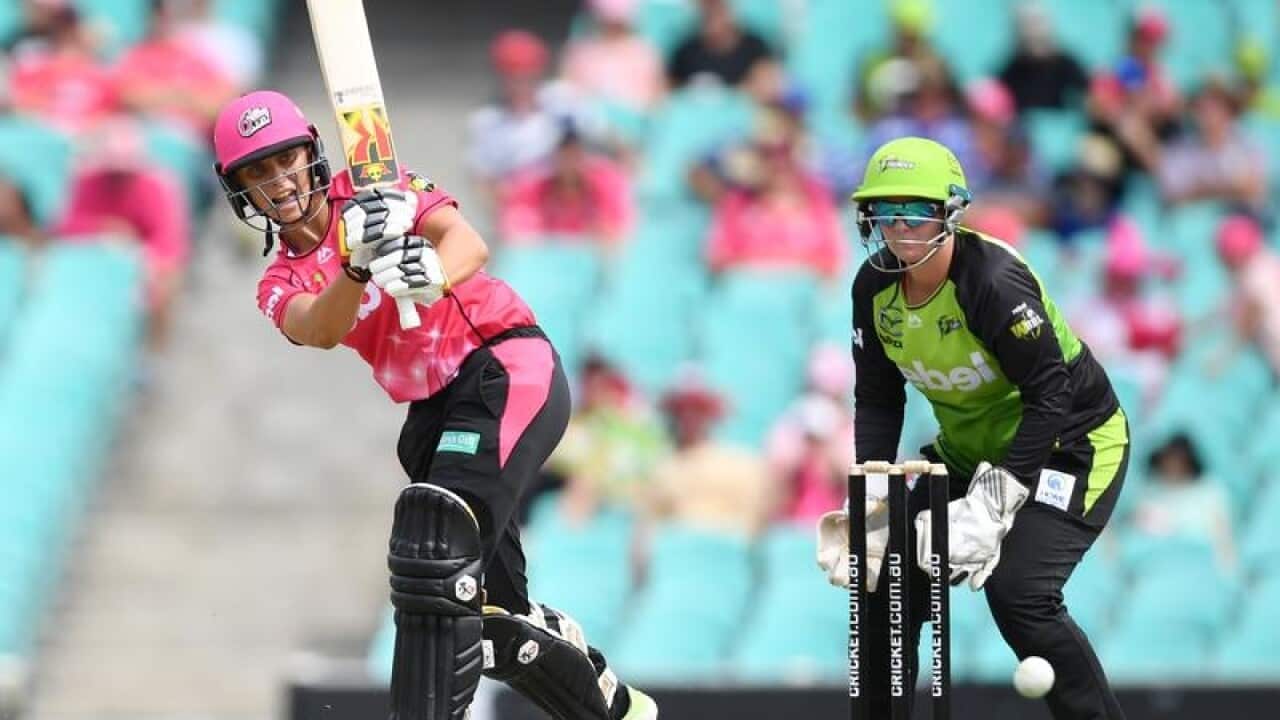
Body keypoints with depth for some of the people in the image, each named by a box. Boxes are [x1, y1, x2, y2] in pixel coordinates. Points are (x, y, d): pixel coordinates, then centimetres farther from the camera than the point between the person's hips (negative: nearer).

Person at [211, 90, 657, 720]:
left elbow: (468, 243, -21)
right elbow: (321, 332, -18)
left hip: (507, 366, -7)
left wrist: (435, 273, -45)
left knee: (434, 548, -27)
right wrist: (357, 268, -39)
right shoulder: (281, 286, 7)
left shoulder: (380, 193, -3)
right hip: (433, 409, 7)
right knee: (493, 617, 9)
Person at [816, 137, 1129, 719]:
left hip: (1072, 443, -8)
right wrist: (869, 498, -12)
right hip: (970, 449, 8)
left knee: (1017, 593, -24)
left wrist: (995, 502, -33)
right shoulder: (875, 289, -7)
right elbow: (877, 401, 2)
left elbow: (1050, 397, -29)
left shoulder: (993, 279, -29)